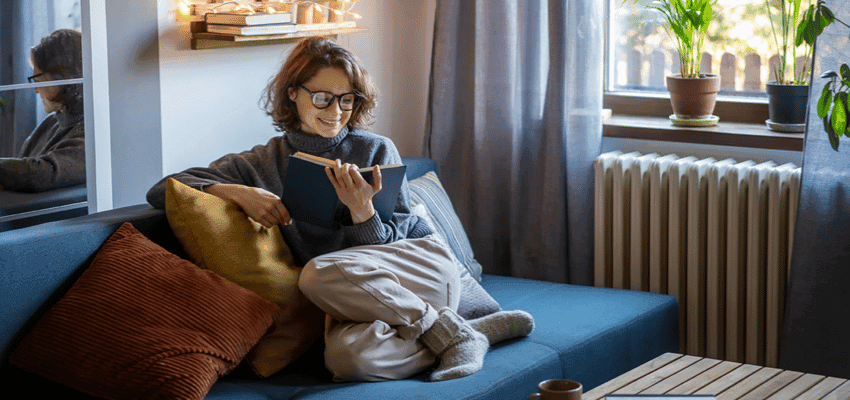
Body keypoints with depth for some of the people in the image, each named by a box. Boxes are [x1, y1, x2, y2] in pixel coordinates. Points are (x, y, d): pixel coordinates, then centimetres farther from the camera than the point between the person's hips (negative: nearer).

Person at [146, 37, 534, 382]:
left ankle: (446, 330, -17)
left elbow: (384, 243, 1)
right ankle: (476, 333, -13)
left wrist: (362, 209, -21)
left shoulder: (376, 151, 5)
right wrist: (237, 192, -12)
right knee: (346, 356, -37)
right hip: (356, 299, 2)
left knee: (319, 273, -33)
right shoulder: (264, 163, 9)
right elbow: (161, 190, 4)